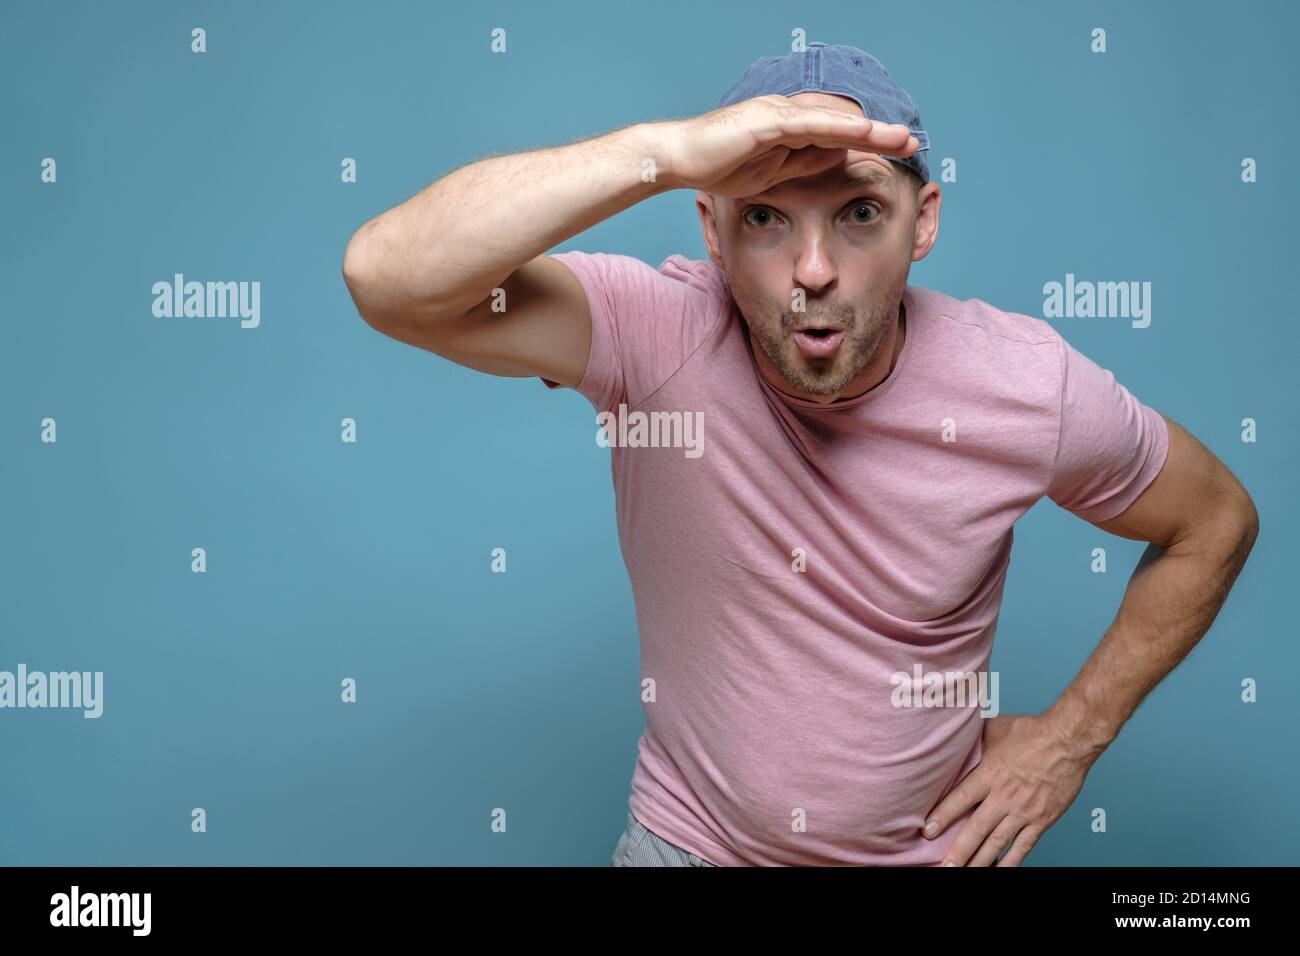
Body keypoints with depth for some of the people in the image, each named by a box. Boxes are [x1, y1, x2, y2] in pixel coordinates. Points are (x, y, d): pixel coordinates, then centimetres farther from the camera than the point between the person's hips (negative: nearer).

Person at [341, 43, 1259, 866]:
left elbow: (1218, 521, -1)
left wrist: (1073, 735, -4)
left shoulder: (1029, 384, -19)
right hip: (690, 836, 0)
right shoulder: (655, 332, -23)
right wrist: (664, 149, -45)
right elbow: (388, 276, -38)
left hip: (929, 845, 1)